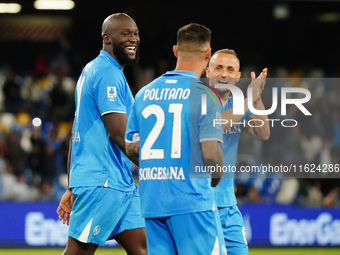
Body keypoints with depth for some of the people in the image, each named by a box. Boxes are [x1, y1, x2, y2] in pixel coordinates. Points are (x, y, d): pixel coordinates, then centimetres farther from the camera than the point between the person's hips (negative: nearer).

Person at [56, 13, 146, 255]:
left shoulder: (92, 71, 20)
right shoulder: (108, 74, -12)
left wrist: (72, 189, 21)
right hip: (102, 183, -10)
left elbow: (78, 135, 21)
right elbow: (119, 134, -18)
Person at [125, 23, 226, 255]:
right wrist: (216, 178, 7)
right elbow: (211, 154, -13)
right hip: (192, 200, -6)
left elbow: (131, 147, 13)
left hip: (151, 201, 6)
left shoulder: (144, 94, 10)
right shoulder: (204, 95, -8)